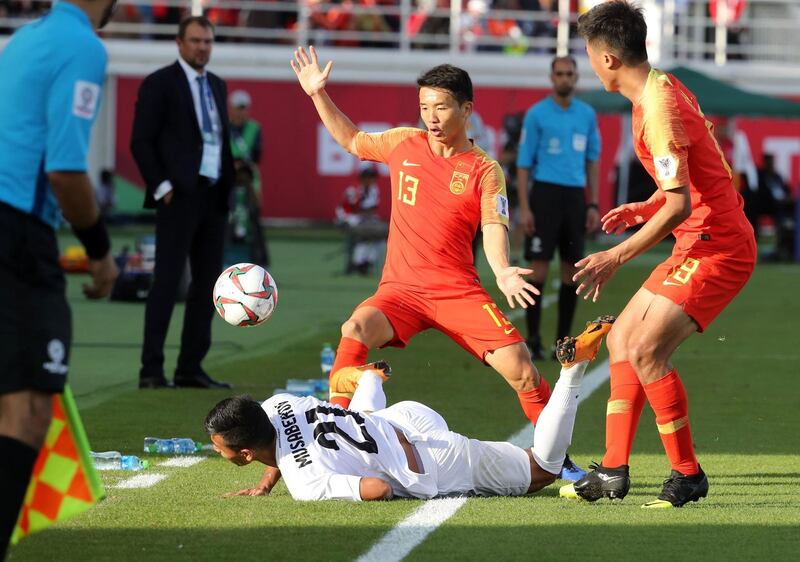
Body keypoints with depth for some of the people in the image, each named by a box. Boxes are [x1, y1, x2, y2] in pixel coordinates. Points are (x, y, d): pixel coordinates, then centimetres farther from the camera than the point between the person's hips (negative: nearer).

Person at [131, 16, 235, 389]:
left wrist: (229, 185, 9)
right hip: (179, 197, -7)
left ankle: (191, 368, 11)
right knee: (167, 282, -9)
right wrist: (162, 188, -14)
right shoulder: (160, 84, -4)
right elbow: (141, 141, -8)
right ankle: (152, 370, -8)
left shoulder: (217, 86, 17)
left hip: (214, 198, 7)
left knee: (207, 284, 6)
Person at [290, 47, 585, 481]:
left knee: (520, 369, -14)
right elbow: (351, 140, 25)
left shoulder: (484, 171, 0)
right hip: (399, 289, 1)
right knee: (356, 330, -31)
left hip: (458, 292, -1)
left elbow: (494, 231, -11)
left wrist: (502, 272, -31)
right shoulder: (404, 144, 8)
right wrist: (318, 95, 17)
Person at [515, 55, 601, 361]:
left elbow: (592, 161, 15)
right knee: (539, 267, -7)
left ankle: (563, 340, 12)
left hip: (576, 197, 4)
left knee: (572, 270, 4)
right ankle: (533, 339, -1)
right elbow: (524, 163, -2)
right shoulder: (537, 114, -2)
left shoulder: (587, 115, 10)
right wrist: (524, 208, -10)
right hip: (546, 194, -4)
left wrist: (592, 205, 8)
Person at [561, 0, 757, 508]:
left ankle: (688, 475, -8)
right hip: (705, 243, 11)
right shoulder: (665, 88, 11)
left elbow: (680, 204, -25)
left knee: (646, 349, -18)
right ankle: (613, 471, 13)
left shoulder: (658, 108, -20)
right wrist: (642, 210, 15)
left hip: (715, 246, -11)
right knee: (621, 339, 12)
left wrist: (616, 258, -23)